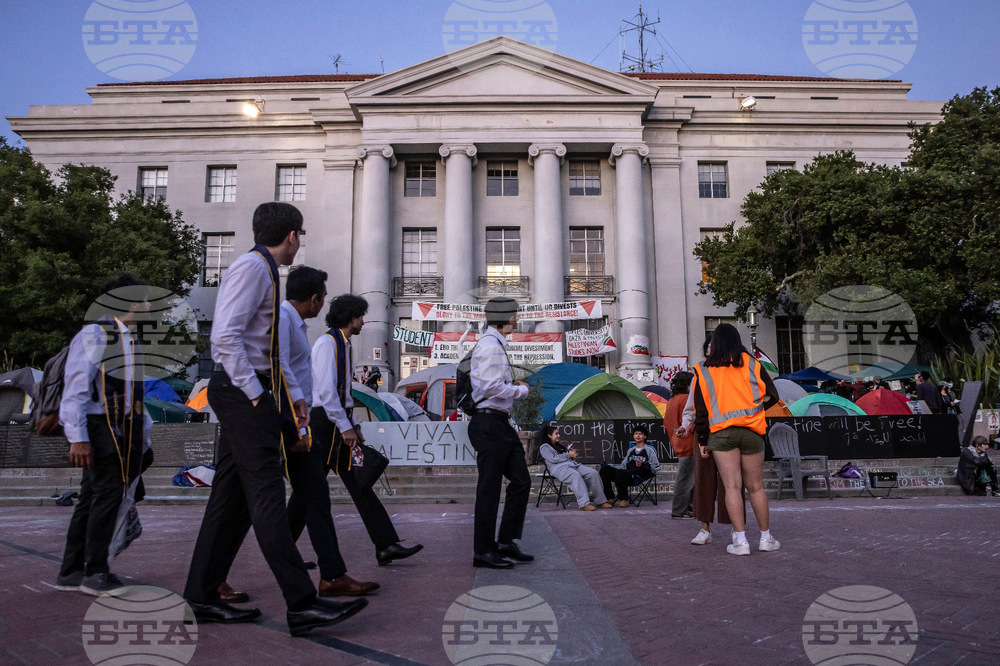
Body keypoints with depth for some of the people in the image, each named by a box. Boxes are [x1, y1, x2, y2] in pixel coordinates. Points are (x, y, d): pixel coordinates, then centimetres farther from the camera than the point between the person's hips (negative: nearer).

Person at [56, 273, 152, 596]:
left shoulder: (130, 340, 18)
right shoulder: (93, 335, -9)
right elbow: (75, 388, -15)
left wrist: (148, 432, 20)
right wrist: (77, 438, -22)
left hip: (124, 428, 9)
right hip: (99, 427, -8)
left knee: (92, 498, 12)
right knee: (108, 493, -10)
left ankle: (71, 571, 22)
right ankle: (94, 573, 1)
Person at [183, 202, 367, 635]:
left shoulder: (263, 271, 21)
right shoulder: (251, 267, -10)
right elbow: (226, 336, -21)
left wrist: (287, 397, 18)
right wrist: (256, 395, -19)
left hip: (249, 393, 10)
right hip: (242, 392, -10)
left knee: (232, 495, 12)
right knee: (267, 498, -10)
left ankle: (203, 599, 21)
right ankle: (302, 605, -8)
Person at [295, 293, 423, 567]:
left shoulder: (342, 345, 18)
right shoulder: (327, 343, -12)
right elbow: (326, 390, -20)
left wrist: (353, 424, 17)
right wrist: (345, 427, -20)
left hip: (340, 424, 9)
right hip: (324, 422, -9)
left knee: (359, 485, 6)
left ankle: (386, 545, 7)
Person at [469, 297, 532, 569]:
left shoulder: (496, 345, 19)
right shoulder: (489, 345, -14)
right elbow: (491, 387, -24)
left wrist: (513, 385, 12)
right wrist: (521, 390, -10)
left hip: (501, 424, 11)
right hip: (489, 422, -11)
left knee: (521, 481, 12)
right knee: (489, 488, -2)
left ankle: (506, 542, 20)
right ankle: (483, 551, 9)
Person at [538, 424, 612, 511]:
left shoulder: (559, 446, 33)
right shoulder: (544, 447, 8)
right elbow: (553, 459, -8)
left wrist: (573, 453, 10)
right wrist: (569, 455, -5)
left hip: (573, 464, 8)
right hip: (560, 468, -8)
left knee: (593, 472, -15)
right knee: (576, 475, -40)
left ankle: (600, 501, -17)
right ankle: (584, 504, -48)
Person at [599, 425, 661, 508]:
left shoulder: (649, 450, 11)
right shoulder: (630, 450, 30)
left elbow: (656, 468, 3)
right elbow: (623, 465, 26)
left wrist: (643, 465, -14)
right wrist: (608, 465, 12)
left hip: (639, 475, -6)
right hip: (627, 474, 6)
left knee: (619, 473, -37)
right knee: (605, 469, -17)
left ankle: (623, 499, -19)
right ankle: (610, 497, -13)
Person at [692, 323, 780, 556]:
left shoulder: (702, 371, 6)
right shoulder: (752, 363, 7)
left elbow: (700, 409, 6)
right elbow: (772, 395, 10)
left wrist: (703, 439, 13)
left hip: (721, 432, -1)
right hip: (752, 431, 1)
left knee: (732, 486, 0)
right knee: (756, 486, 10)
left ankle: (740, 541, -2)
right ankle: (766, 538, 19)